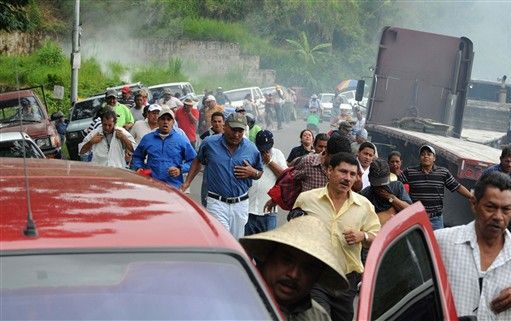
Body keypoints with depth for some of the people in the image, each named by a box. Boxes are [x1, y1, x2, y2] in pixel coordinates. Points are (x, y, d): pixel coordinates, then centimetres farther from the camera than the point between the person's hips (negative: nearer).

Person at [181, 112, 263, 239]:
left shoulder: (251, 149, 3)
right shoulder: (209, 143, -2)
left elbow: (260, 173, 16)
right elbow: (198, 161, 15)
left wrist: (253, 172, -8)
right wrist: (187, 183, 6)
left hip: (240, 203, 3)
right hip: (217, 203, -3)